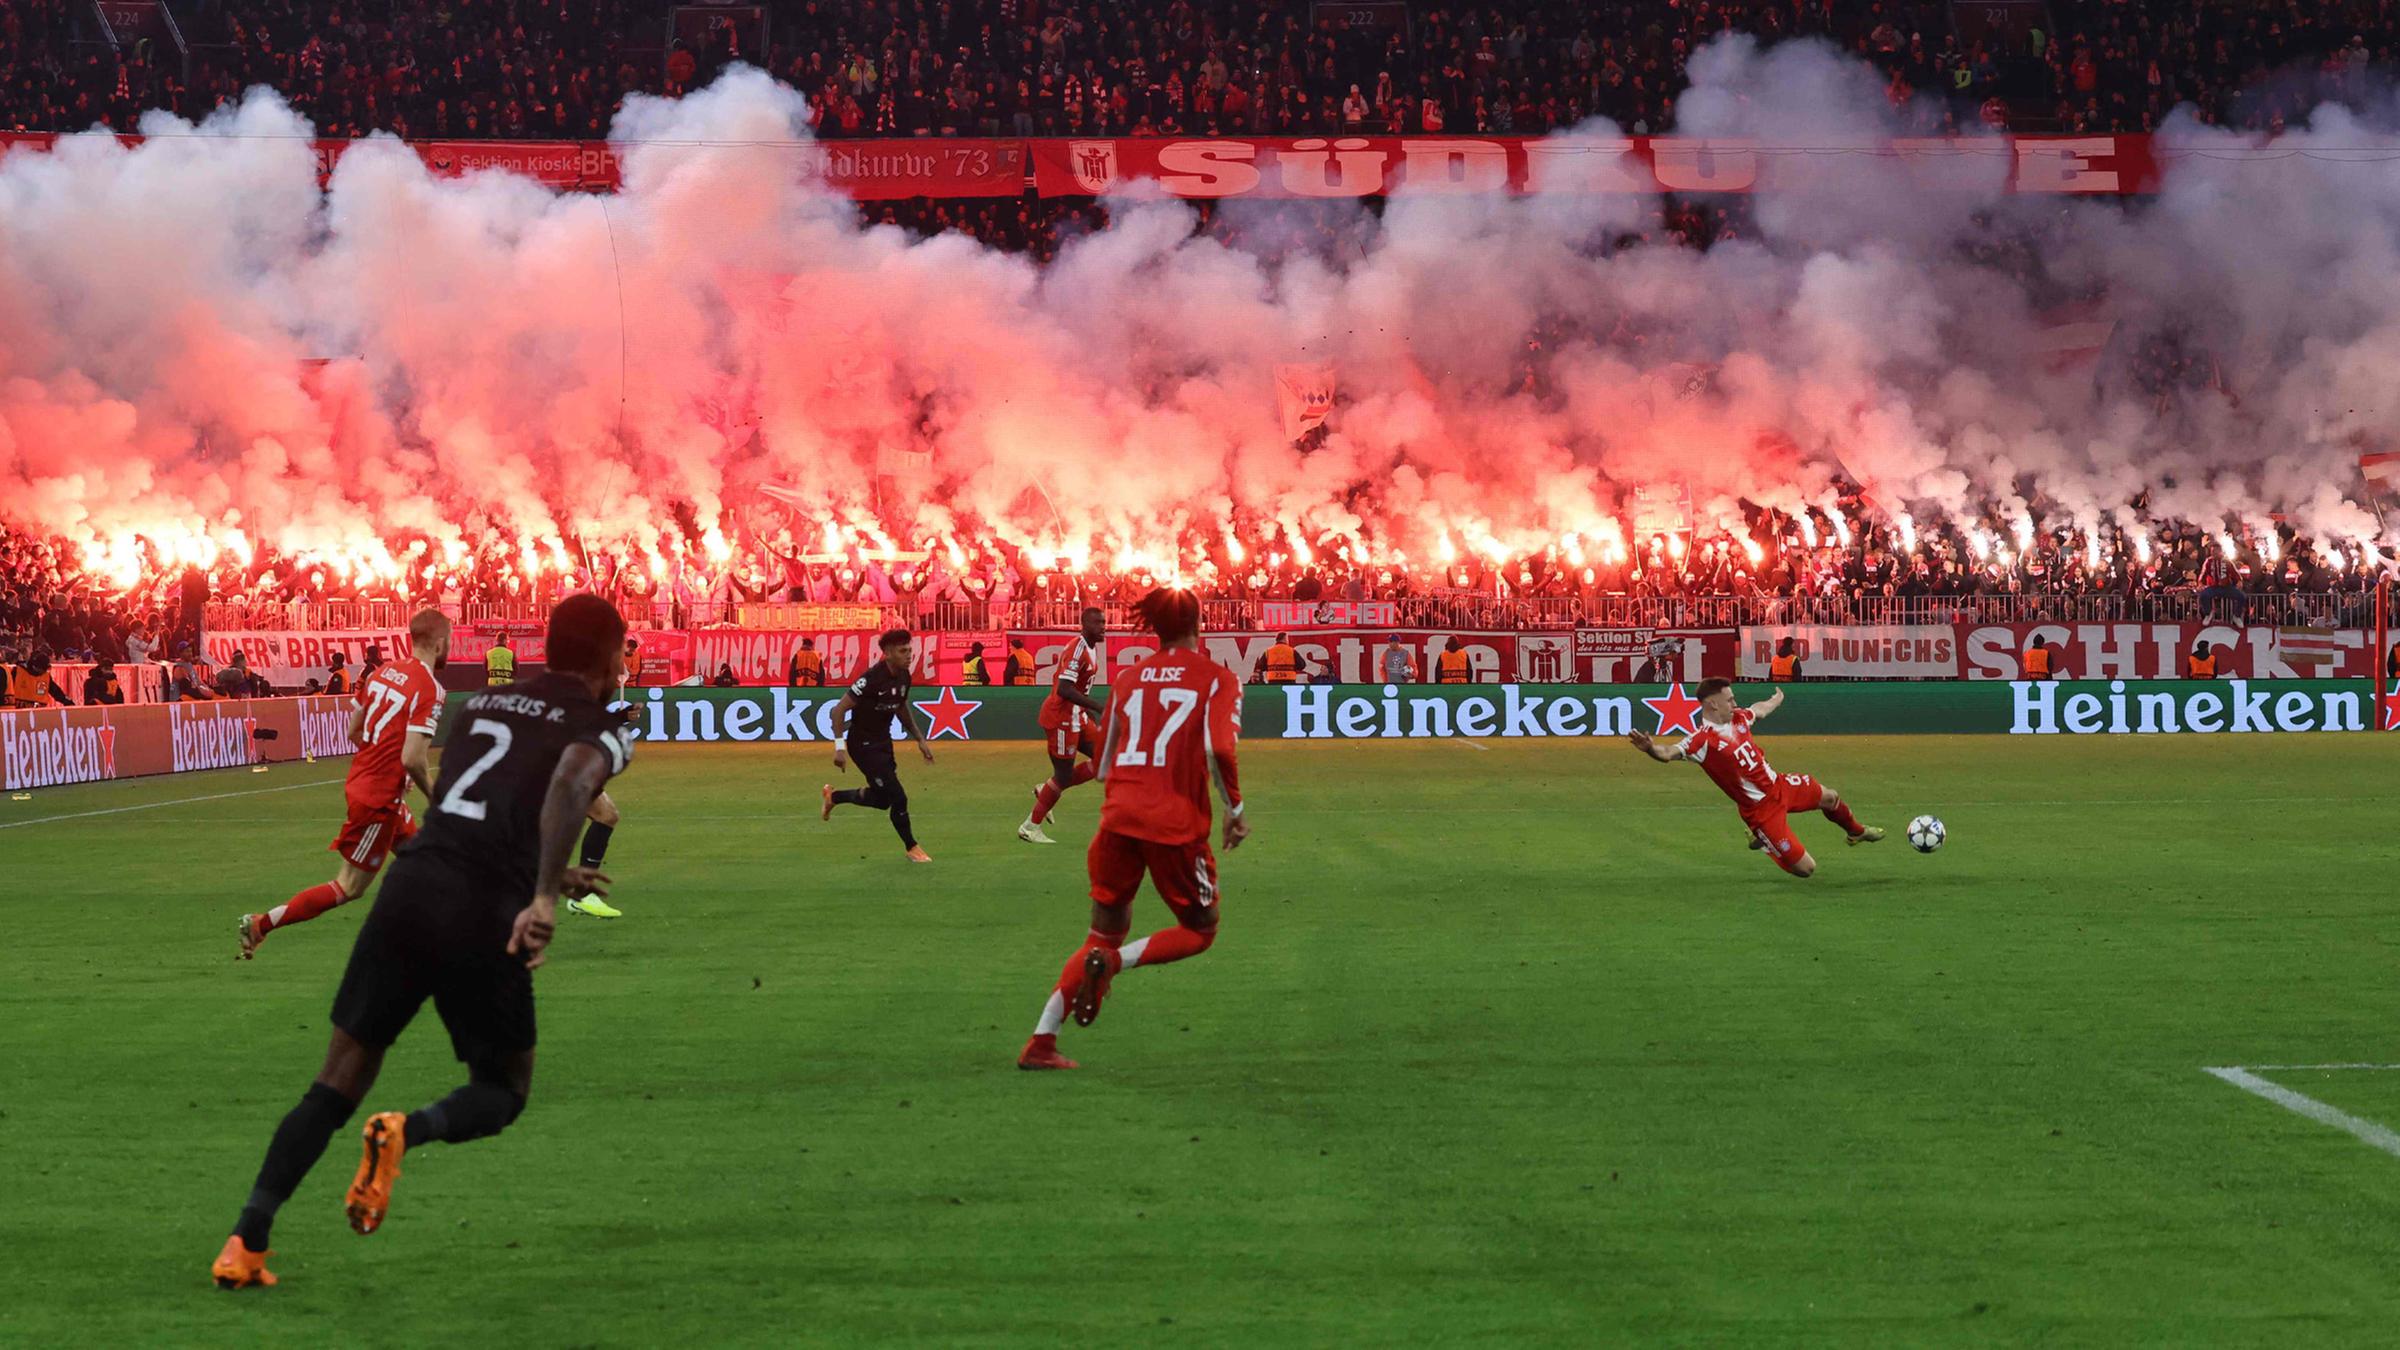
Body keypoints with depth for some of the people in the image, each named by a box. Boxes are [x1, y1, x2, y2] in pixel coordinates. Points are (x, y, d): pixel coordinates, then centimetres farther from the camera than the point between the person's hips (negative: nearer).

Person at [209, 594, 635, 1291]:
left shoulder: (483, 703, 24)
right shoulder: (602, 730, 6)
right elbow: (573, 778, -19)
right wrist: (545, 895, -26)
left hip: (409, 887, 5)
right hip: (486, 917, -4)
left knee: (338, 1082, 11)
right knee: (504, 1093, 15)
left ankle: (245, 1243, 0)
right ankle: (407, 1131, -16)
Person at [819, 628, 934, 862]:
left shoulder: (903, 677, -1)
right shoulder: (872, 679, -26)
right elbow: (839, 710, -23)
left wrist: (919, 740, 16)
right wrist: (840, 747, -28)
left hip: (883, 742, 9)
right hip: (863, 745, -9)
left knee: (883, 799, 18)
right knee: (898, 798, -9)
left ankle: (833, 797, 40)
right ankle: (911, 848, 11)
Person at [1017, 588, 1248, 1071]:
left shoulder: (1130, 678, 14)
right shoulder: (1218, 679, 0)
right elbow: (1219, 747, -16)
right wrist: (1235, 808, -3)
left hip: (1118, 815, 5)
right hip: (1176, 823, -5)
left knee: (1105, 934, 16)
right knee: (1199, 931, 15)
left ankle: (1041, 1042, 5)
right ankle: (1112, 962, -12)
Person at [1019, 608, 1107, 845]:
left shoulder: (1092, 647, 11)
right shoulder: (1078, 649, -20)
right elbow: (1064, 689, -28)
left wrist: (1089, 711, 20)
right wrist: (1098, 707, -29)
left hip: (1077, 717, 10)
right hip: (1061, 717, -10)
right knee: (1063, 775, -3)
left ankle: (1047, 790, 15)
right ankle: (1031, 827, 11)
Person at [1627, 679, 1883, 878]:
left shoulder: (1737, 718, -3)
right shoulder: (1703, 740, -28)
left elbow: (1759, 710, 21)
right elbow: (1670, 753, -46)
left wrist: (1776, 700, 43)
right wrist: (1651, 749, -69)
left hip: (1780, 785, 8)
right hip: (1761, 808, -8)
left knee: (1830, 798, 28)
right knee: (1804, 867, -3)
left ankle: (1856, 831, 62)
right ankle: (1761, 839, 24)